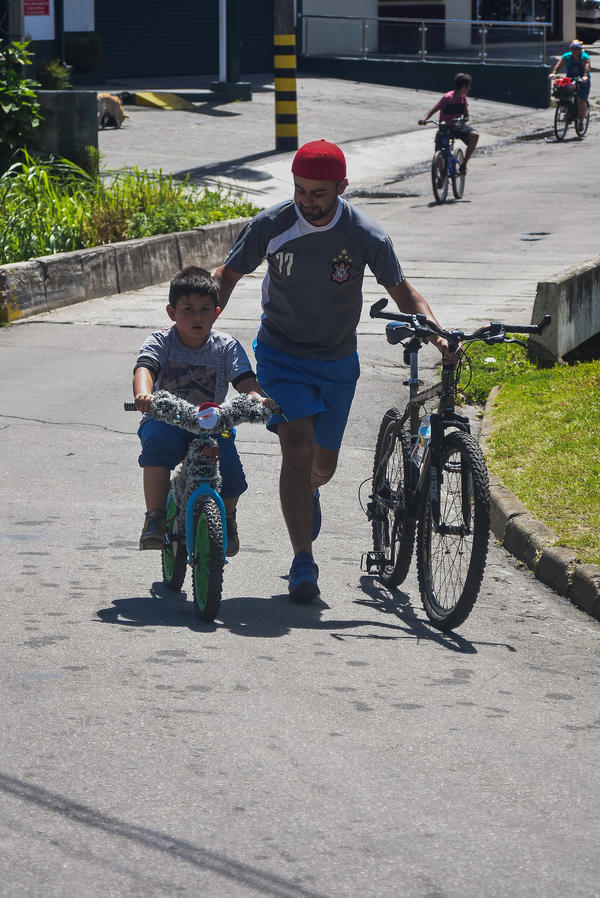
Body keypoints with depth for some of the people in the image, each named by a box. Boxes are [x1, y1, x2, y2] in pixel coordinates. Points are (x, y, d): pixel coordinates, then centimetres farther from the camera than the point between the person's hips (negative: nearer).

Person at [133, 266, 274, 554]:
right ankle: (154, 519, -27)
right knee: (158, 441, -37)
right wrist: (143, 393, -47)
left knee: (231, 473, -22)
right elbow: (145, 367, -23)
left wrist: (257, 397, -37)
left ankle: (227, 519, 15)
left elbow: (244, 378, -12)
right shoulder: (160, 341, -4)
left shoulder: (226, 346, 1)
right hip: (166, 421, -1)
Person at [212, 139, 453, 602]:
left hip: (337, 362, 2)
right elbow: (228, 275, -3)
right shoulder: (270, 226, -16)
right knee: (297, 451, -18)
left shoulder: (367, 237, -16)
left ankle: (309, 492, 51)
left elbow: (401, 290, -3)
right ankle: (304, 563, -13)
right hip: (281, 355, -2)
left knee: (324, 464, 13)